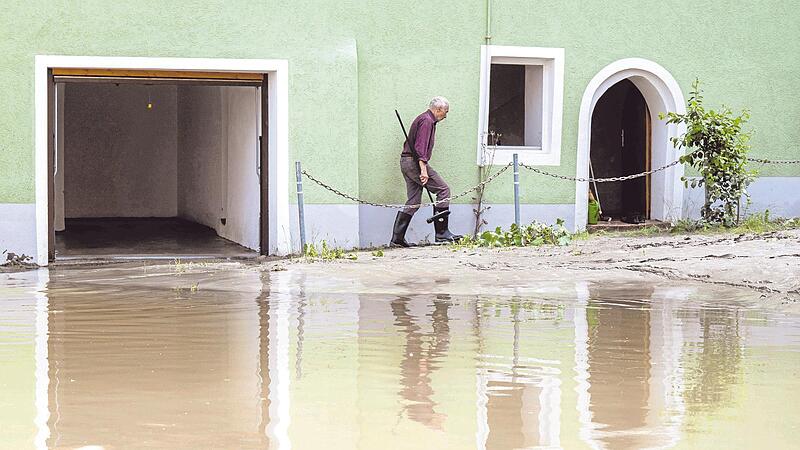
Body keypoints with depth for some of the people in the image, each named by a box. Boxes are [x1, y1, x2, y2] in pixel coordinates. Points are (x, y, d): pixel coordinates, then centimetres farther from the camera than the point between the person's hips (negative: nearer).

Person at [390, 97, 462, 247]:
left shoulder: (424, 119, 23)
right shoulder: (427, 121, -10)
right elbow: (420, 147, -20)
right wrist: (423, 170, -26)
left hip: (406, 162, 10)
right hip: (415, 162, -10)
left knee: (413, 201, 9)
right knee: (443, 190, -6)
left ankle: (397, 238, 5)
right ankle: (442, 232, -7)